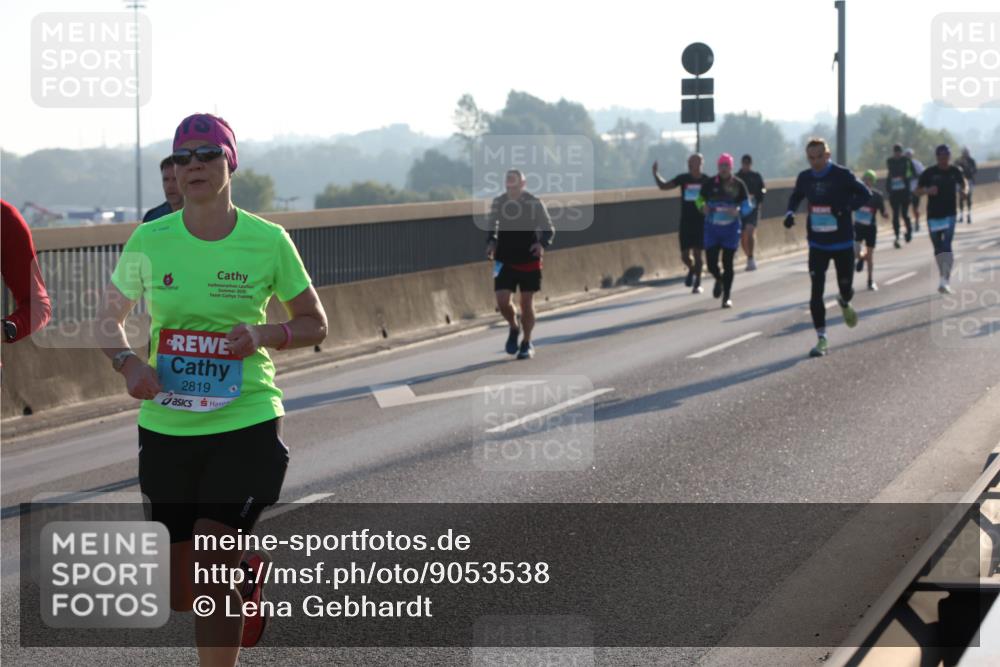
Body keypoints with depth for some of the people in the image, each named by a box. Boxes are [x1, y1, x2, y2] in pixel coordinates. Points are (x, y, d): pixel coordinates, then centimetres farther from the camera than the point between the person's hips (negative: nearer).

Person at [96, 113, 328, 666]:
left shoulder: (267, 241, -4)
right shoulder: (149, 241, -1)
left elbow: (314, 325, 6)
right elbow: (109, 319, 11)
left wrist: (264, 334, -14)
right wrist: (128, 362, -10)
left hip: (246, 424, -3)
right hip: (166, 429, 3)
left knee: (210, 573, -16)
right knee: (179, 597, 11)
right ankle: (246, 567, 46)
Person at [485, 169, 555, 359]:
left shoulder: (534, 203, -9)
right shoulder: (498, 203, -2)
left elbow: (548, 229, -1)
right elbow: (491, 227, 15)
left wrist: (542, 243, -20)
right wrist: (491, 242, -4)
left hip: (529, 261, -2)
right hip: (505, 261, 2)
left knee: (527, 303, 4)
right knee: (502, 302, -9)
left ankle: (527, 343, 22)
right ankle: (514, 328, 23)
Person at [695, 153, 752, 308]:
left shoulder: (738, 185, -2)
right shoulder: (710, 184, 1)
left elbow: (747, 206, 1)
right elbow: (700, 199, 12)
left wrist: (738, 211, -21)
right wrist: (702, 207, -11)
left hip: (730, 229, -1)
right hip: (712, 228, 1)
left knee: (728, 264, 0)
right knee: (711, 263, -1)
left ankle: (727, 297, 12)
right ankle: (719, 280, 34)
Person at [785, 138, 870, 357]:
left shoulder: (842, 175, -11)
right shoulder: (804, 178, 0)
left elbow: (865, 194, -8)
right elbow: (796, 197, 19)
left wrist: (846, 207, -25)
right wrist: (790, 213, -1)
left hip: (843, 242, -2)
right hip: (817, 244, 2)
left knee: (845, 287, 8)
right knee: (816, 292, -7)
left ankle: (844, 304, 48)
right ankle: (822, 339, -1)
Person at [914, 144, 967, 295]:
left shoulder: (955, 171, 1)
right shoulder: (929, 172, -3)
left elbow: (962, 184, 19)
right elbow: (917, 190, 2)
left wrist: (963, 190, -4)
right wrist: (927, 191, -19)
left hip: (949, 214, -1)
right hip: (933, 214, 1)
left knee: (947, 246, -14)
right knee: (938, 248, 10)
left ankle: (946, 280, -21)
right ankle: (943, 275, 25)